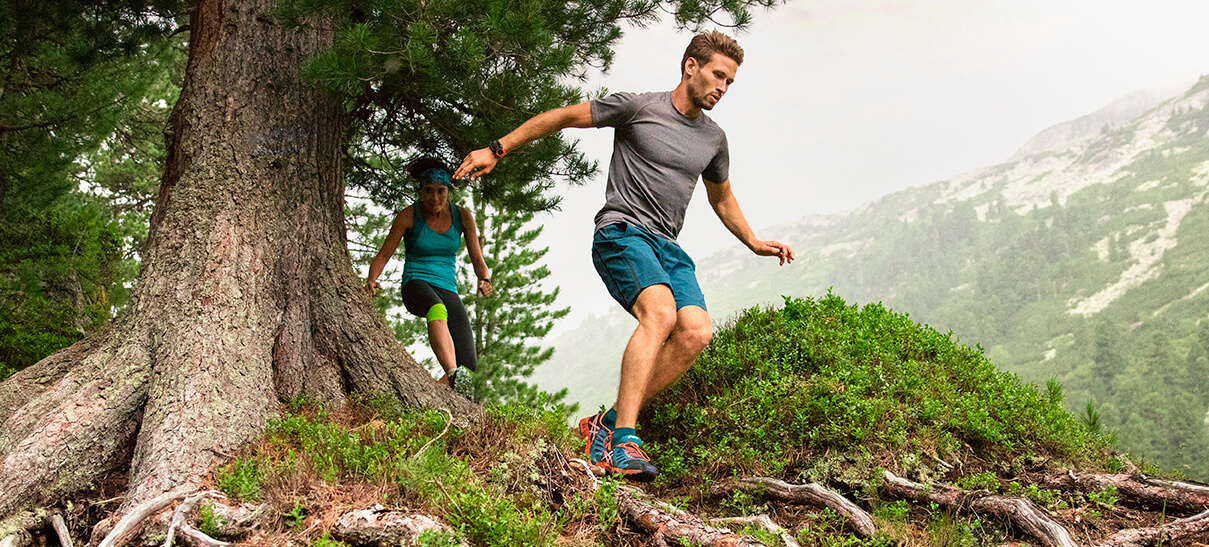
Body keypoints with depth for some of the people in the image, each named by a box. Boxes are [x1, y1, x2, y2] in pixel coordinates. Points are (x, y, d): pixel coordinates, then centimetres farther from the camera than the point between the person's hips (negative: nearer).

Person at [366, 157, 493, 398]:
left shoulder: (462, 216, 5)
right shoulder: (408, 216, -2)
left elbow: (478, 260, 7)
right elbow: (383, 255, -1)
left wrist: (485, 279, -16)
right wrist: (372, 279, -22)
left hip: (448, 289, 3)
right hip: (416, 285, -3)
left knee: (467, 367, -17)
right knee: (437, 309, -44)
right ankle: (453, 375, -61)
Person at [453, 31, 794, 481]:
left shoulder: (714, 138, 17)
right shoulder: (638, 107, -1)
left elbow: (722, 198, 34)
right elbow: (562, 117, 3)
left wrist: (755, 244, 30)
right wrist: (496, 150, 0)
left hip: (667, 246, 6)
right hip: (621, 232, -6)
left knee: (696, 332, -19)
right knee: (660, 313, -32)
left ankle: (607, 423, -12)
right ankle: (623, 438, -34)